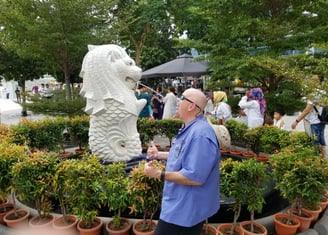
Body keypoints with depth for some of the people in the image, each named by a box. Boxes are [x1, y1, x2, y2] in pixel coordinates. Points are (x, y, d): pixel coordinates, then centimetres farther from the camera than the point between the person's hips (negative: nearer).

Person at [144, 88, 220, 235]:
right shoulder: (190, 128, 7)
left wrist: (159, 174, -27)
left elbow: (194, 177, -34)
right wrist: (159, 155, 12)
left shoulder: (200, 134, -31)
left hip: (186, 210, -10)